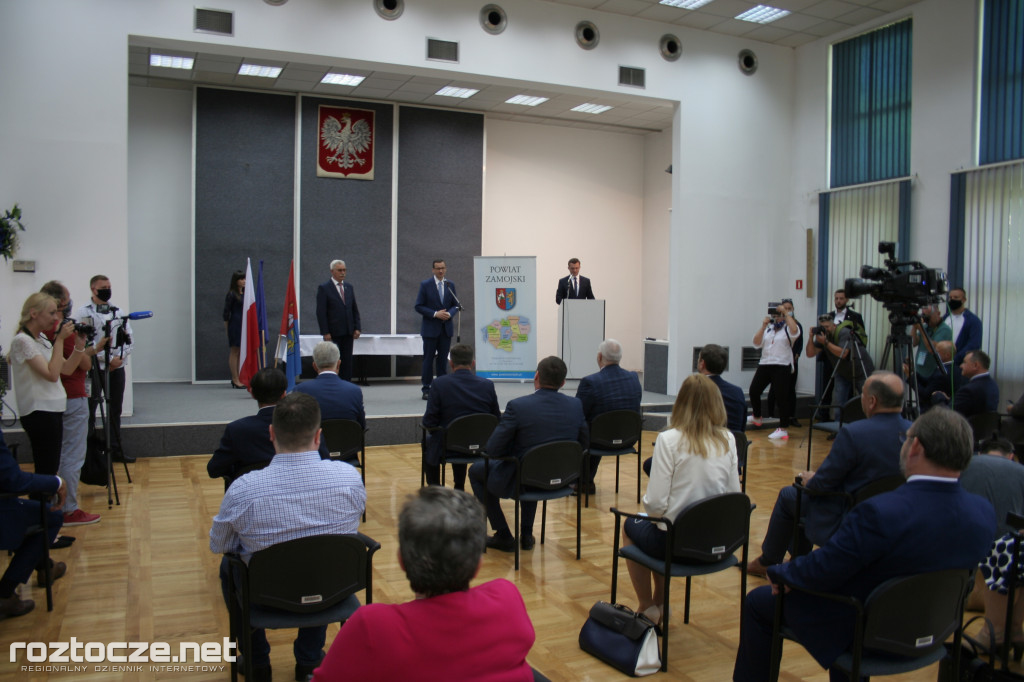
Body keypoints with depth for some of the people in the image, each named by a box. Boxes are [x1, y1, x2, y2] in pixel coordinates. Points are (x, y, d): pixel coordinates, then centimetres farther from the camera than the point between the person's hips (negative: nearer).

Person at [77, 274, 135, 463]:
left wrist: (121, 357, -6)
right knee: (89, 411, -1)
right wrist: (109, 358, -14)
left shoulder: (118, 311, 11)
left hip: (117, 367, 5)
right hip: (94, 367, -5)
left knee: (115, 410, 12)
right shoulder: (84, 312, -5)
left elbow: (128, 337, 10)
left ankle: (116, 449, 21)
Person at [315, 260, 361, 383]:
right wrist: (325, 332, -14)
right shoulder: (324, 288, -4)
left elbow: (355, 309, 15)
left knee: (347, 362, 6)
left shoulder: (349, 287, 13)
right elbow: (321, 312, -8)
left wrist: (357, 327, 5)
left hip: (348, 332, 5)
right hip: (333, 333, -5)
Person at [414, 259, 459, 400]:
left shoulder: (450, 285, 8)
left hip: (446, 327, 3)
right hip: (430, 328, -3)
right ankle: (426, 389, 6)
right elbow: (419, 306, -6)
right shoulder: (425, 285, -3)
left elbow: (455, 304, 12)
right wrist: (435, 314, -16)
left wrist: (449, 313, -9)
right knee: (428, 359, 0)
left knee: (443, 359, 7)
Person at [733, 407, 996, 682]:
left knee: (758, 602, 14)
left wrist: (779, 571, -4)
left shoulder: (881, 512, -36)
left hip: (857, 628, -6)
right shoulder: (984, 513, -15)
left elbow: (821, 572, -24)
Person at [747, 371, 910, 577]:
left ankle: (767, 562, 34)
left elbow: (822, 484, -19)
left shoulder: (853, 433, -27)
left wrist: (810, 480, 5)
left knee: (787, 495, 19)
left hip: (843, 522, -7)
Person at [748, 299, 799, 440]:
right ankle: (756, 417, 30)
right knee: (753, 391, 4)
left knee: (782, 397, -6)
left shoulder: (789, 327, 1)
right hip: (765, 364, 5)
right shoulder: (768, 327, 14)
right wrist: (763, 326, -4)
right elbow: (756, 343, 6)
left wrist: (785, 313, -17)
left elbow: (794, 332, -24)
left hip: (782, 366, -5)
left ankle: (783, 429, 1)